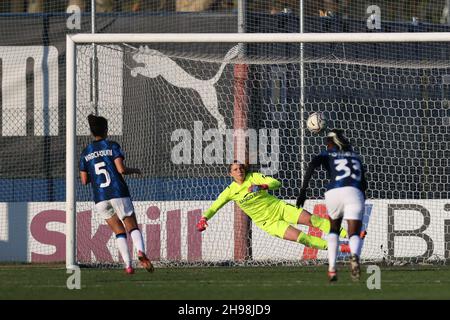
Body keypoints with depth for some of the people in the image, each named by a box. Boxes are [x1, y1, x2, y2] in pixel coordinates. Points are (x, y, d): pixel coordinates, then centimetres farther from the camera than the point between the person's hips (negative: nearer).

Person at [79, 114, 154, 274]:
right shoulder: (112, 146, 0)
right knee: (133, 227, 4)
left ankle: (128, 265, -1)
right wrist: (134, 170, 9)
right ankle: (141, 252, -25)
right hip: (119, 193, -3)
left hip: (100, 198, 3)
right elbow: (121, 169, -10)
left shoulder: (85, 153, 10)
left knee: (119, 231, 12)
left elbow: (84, 180, 9)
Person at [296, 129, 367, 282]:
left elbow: (312, 165, -1)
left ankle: (332, 268, 10)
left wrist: (303, 190, -4)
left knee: (334, 229, 25)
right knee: (354, 234, -5)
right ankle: (354, 256, -42)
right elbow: (364, 183, 34)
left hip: (333, 193, 0)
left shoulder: (327, 154, 21)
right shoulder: (355, 156, 30)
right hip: (354, 193, 0)